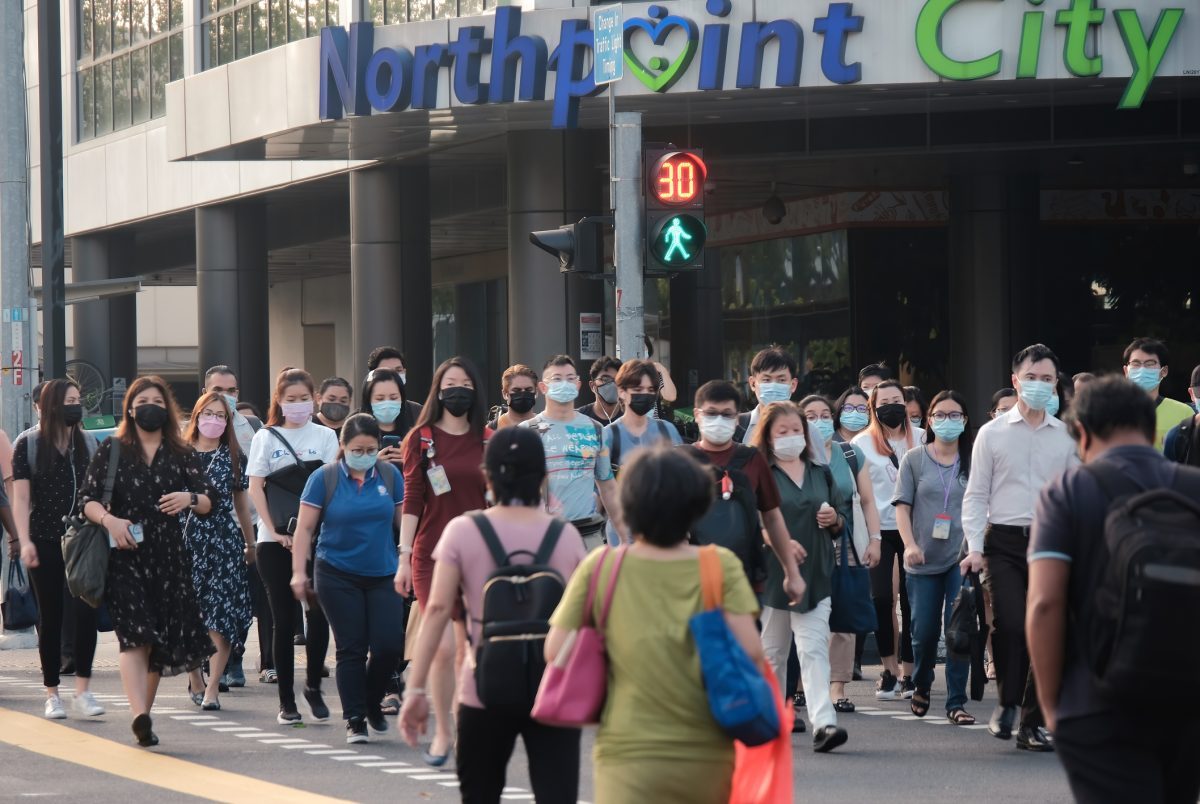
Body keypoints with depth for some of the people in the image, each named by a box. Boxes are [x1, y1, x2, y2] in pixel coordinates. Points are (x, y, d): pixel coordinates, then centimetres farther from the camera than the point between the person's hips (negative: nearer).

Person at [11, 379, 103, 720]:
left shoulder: (88, 443, 9)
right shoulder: (28, 444, 0)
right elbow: (21, 498, -4)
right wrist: (25, 542, -13)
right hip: (46, 544, -2)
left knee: (86, 612, -11)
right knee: (51, 617, 4)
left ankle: (82, 691, -5)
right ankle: (52, 695, 13)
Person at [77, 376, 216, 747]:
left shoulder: (182, 454, 12)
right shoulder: (111, 451, 6)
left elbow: (208, 501, 10)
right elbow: (87, 499, 2)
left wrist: (190, 498, -13)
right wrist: (109, 519, -18)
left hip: (170, 556, 3)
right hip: (125, 557, -3)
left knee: (164, 640, 5)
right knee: (134, 635, -17)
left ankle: (144, 713, 19)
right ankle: (140, 715, -30)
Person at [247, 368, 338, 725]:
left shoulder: (325, 437, 9)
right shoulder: (266, 438, 8)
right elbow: (255, 488, 2)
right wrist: (275, 531, -9)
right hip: (275, 542, 0)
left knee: (318, 614, -6)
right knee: (284, 620, 1)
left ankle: (313, 686, 13)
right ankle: (286, 700, 5)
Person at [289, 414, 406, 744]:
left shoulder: (390, 475, 2)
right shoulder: (324, 478, -4)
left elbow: (404, 520, 10)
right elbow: (305, 528, -1)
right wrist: (299, 571, -7)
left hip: (383, 576, 2)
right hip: (338, 576, -2)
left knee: (390, 645, -5)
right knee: (351, 649, -1)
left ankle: (372, 703, 21)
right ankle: (355, 720, 7)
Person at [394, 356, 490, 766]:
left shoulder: (487, 441, 8)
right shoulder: (421, 438, 2)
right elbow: (412, 500, 0)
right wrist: (404, 557, -5)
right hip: (432, 554, -2)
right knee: (443, 646, -9)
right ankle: (442, 731, 5)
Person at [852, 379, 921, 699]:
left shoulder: (921, 439, 8)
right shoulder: (862, 443, 4)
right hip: (879, 529, -1)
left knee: (910, 600, -1)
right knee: (881, 598, -5)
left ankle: (907, 672, 7)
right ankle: (889, 670, 9)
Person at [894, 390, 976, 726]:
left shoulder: (973, 460, 4)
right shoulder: (914, 459, 4)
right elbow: (902, 506, 2)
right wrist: (910, 544, -12)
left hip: (961, 558, -1)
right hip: (924, 559, 1)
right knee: (924, 631, 5)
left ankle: (956, 701, -2)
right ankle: (921, 687, 31)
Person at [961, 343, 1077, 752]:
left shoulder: (1066, 437, 10)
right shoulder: (992, 433, 6)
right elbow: (976, 495, 6)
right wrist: (974, 547, -4)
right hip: (1005, 540, -2)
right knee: (1010, 625, -19)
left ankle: (1032, 723, 8)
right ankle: (1007, 702, 1)